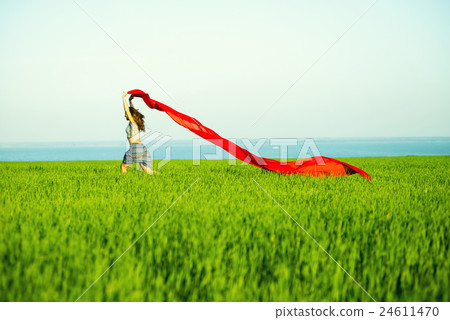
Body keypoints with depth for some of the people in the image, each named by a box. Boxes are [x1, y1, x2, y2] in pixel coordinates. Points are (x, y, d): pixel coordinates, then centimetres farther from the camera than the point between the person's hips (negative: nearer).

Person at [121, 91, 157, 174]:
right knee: (147, 171, -1)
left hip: (135, 147, -8)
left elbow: (127, 110, -12)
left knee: (123, 167, 7)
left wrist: (124, 97, -8)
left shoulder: (132, 122, -4)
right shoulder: (136, 123, 17)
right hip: (142, 148, 8)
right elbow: (132, 111, 33)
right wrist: (130, 101, 36)